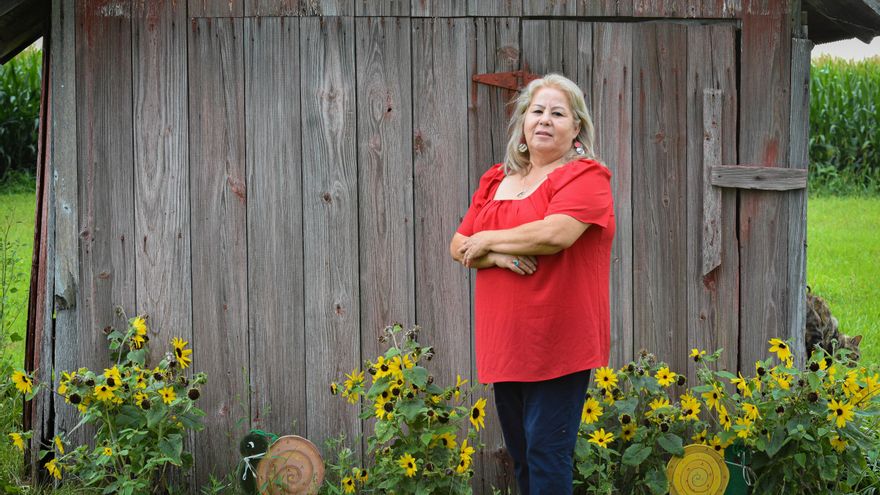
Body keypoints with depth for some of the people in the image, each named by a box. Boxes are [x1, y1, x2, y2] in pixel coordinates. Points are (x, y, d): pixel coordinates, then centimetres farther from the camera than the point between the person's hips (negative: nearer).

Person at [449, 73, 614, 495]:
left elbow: (555, 234, -25)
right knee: (520, 455, 14)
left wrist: (489, 239, -9)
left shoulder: (585, 177, -7)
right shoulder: (496, 180, 14)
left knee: (546, 453, -7)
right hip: (504, 345, 7)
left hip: (558, 347, -7)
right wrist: (496, 256, -12)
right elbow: (459, 246, 11)